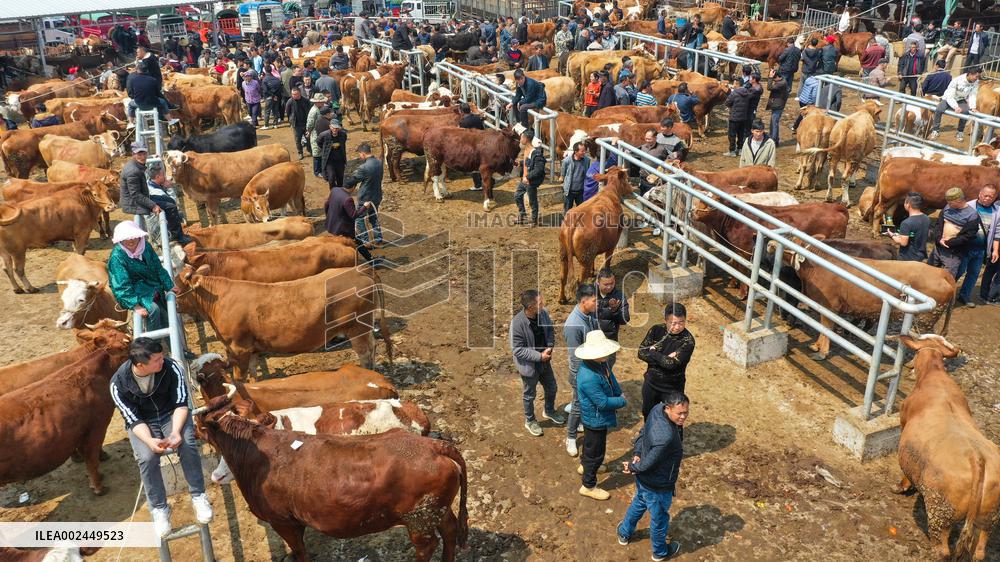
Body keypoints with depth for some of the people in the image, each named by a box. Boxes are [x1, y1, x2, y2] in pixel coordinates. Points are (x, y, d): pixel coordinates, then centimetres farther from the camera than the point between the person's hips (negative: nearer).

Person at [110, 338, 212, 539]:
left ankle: (198, 496, -11)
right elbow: (133, 419, -17)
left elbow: (181, 403, -15)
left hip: (171, 414, 0)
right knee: (146, 458, -29)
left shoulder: (171, 367, -21)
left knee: (187, 444, -29)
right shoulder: (119, 383, -21)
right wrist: (150, 441, -35)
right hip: (142, 422, 0)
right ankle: (159, 508, -8)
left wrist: (176, 431, -32)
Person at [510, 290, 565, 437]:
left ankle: (549, 411, 54)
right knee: (529, 395, 18)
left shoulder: (543, 313, -15)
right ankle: (530, 421, 43)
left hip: (545, 361, 6)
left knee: (552, 388, 24)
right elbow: (517, 350, -25)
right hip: (529, 365, -6)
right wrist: (539, 356, -26)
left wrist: (550, 347, -14)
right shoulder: (517, 323, -32)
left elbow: (550, 331, 3)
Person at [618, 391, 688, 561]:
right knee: (659, 519, 22)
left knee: (638, 504, 34)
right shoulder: (666, 437, -42)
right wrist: (632, 467, -10)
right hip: (657, 486, -8)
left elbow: (643, 432, 0)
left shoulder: (658, 408, -17)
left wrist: (636, 454, -8)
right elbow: (648, 463, -30)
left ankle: (625, 533, 60)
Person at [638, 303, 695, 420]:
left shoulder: (688, 340, -22)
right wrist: (664, 358, -23)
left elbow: (671, 364, -30)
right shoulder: (657, 330, -9)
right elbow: (641, 352, -12)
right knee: (648, 414, 24)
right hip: (651, 383, 4)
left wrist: (653, 353, -16)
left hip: (672, 388, -4)